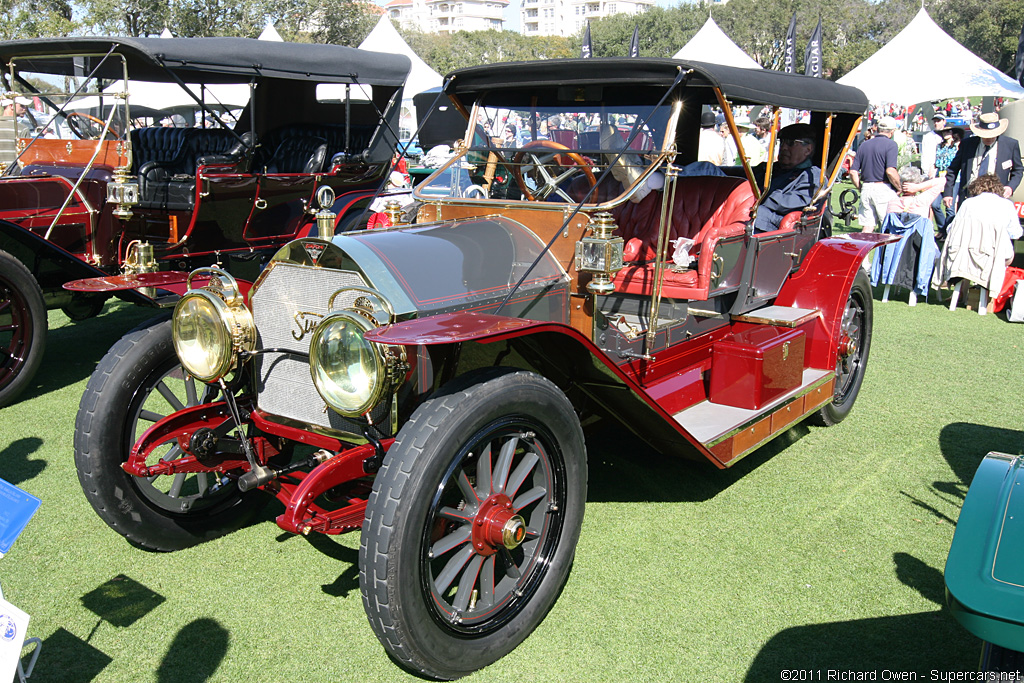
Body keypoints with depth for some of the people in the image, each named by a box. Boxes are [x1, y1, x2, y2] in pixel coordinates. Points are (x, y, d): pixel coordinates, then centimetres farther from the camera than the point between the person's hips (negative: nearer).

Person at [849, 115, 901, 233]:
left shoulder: (864, 145, 11)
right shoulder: (891, 145, -6)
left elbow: (853, 172, 7)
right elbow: (890, 171, -18)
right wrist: (899, 188, -5)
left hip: (866, 189, 5)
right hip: (884, 189, -5)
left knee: (867, 228, 7)